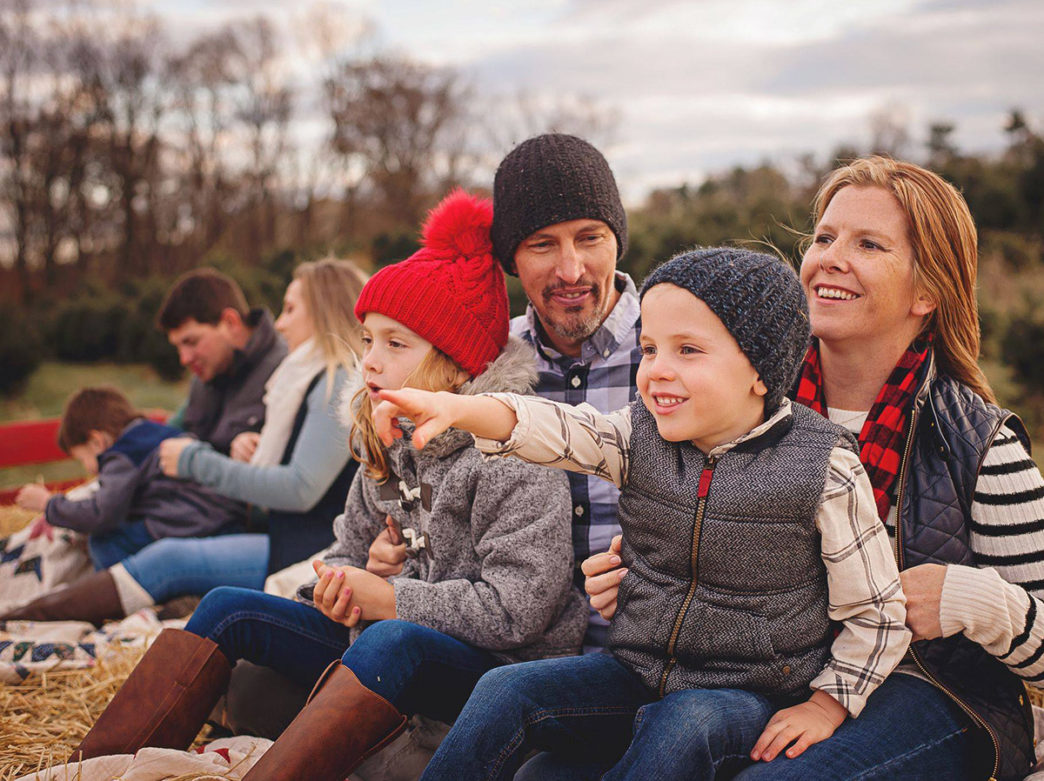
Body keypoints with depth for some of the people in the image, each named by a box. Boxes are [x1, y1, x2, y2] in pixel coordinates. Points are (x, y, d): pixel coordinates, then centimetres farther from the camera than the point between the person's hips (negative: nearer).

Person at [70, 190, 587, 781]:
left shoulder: (513, 452, -17)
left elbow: (517, 609, -23)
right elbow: (351, 550, 18)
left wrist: (388, 599, -16)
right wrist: (341, 586, -7)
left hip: (508, 668, -8)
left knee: (393, 640, -40)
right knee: (230, 609, 4)